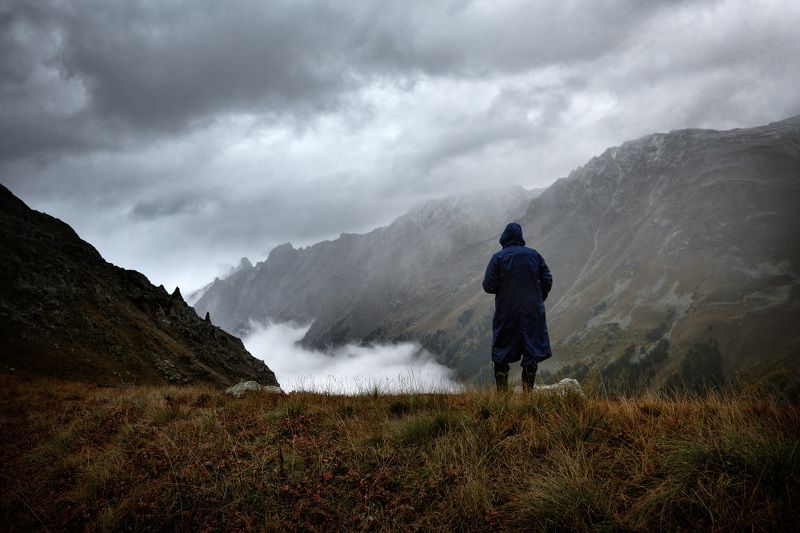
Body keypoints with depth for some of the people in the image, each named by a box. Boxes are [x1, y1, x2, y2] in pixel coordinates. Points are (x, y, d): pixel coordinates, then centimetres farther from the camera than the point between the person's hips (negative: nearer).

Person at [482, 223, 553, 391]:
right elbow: (547, 281, 5)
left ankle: (502, 392, 11)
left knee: (501, 356, 9)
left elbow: (488, 286, -9)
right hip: (533, 312, 2)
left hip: (506, 313, -2)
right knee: (532, 353, 7)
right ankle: (528, 390, 6)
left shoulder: (498, 257, -6)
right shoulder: (535, 255, 3)